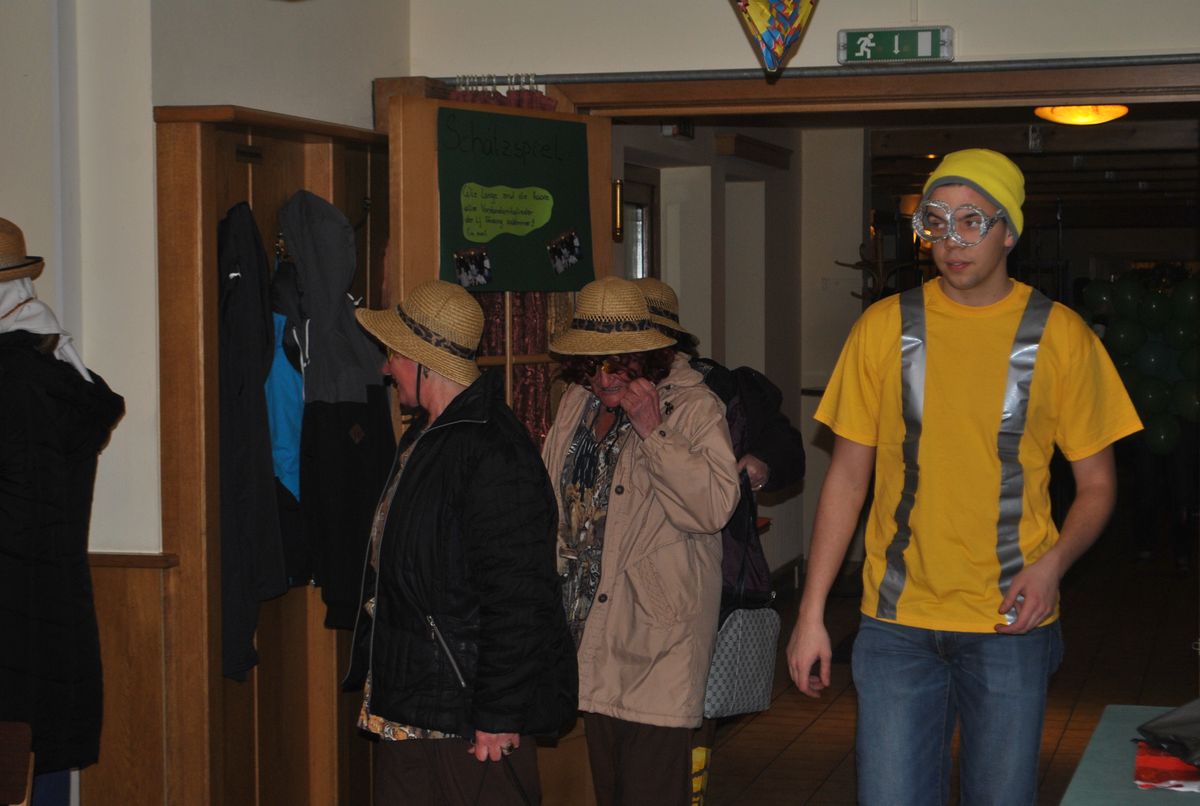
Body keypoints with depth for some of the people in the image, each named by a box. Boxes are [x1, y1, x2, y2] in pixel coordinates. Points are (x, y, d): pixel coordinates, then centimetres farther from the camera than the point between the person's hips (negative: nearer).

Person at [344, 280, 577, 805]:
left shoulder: (496, 456, -19)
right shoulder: (422, 439, 14)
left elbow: (516, 598, -23)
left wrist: (499, 716, -22)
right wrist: (377, 689, 22)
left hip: (471, 718, -10)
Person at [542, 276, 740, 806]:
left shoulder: (693, 407, -9)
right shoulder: (576, 404, 11)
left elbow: (715, 507, -21)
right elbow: (551, 502, 23)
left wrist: (653, 431, -22)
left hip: (656, 632, -6)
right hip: (590, 622, 7)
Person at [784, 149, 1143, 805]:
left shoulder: (1060, 335, 0)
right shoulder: (883, 328, 2)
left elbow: (1096, 484, 5)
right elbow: (847, 476, 6)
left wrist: (1052, 564, -14)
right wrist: (811, 614, 2)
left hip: (1009, 626, 0)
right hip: (897, 625, 1)